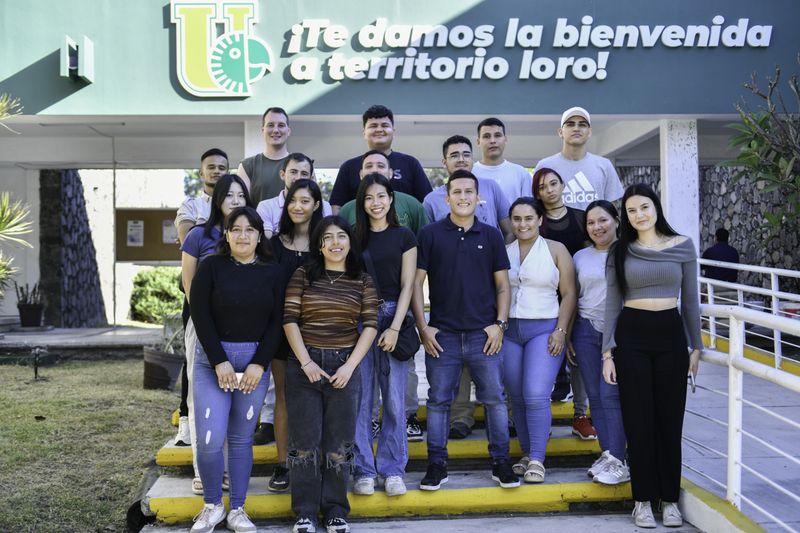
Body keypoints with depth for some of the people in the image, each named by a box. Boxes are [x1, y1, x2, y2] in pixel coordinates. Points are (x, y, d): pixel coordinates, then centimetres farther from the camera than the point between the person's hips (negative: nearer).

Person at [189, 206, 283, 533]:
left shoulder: (271, 272, 4)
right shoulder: (211, 266, -1)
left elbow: (276, 321, 2)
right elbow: (200, 315, -6)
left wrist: (259, 364, -9)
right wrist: (220, 361, -12)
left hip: (255, 361, 2)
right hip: (213, 360, -1)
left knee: (242, 438, 7)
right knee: (210, 439, -7)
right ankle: (212, 504, 16)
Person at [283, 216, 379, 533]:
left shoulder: (363, 281, 6)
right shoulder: (302, 275, 3)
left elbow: (370, 326, 0)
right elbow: (290, 320, -2)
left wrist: (350, 366, -10)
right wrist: (306, 362, -11)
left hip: (344, 366, 1)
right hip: (304, 365, 0)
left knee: (339, 443, 7)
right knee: (304, 441, 5)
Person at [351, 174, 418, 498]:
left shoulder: (404, 237, 6)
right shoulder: (354, 237, 9)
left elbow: (407, 285, 2)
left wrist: (395, 328, -8)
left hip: (392, 316, -1)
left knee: (394, 398, 0)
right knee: (360, 397, 0)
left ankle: (393, 469, 11)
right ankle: (363, 470, 10)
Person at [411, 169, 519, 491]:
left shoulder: (491, 236, 8)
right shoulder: (430, 234, 3)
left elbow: (502, 284, 10)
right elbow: (416, 282, 2)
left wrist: (500, 323, -1)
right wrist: (422, 327, -5)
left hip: (484, 334, 1)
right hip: (441, 335, -1)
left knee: (494, 398, 4)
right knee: (439, 401, 4)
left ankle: (501, 463, 17)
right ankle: (437, 465, 15)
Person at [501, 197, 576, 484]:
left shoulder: (556, 250, 2)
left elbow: (569, 294, 0)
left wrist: (561, 331, -8)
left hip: (545, 329, -3)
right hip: (509, 331, 3)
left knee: (536, 395, -15)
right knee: (517, 398, 6)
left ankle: (537, 459, -6)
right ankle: (526, 454, 18)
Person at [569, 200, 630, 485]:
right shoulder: (581, 257, 13)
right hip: (586, 331, 4)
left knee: (611, 394, -10)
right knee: (596, 396, 5)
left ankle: (617, 461, -5)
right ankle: (607, 454, 14)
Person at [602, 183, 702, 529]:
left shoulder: (683, 246, 3)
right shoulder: (619, 252, 3)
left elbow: (690, 300, 7)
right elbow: (612, 305, 3)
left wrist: (696, 346, 6)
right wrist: (607, 352, -2)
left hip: (671, 334, 0)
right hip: (631, 336, 0)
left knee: (670, 418, 6)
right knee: (638, 420, 4)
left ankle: (669, 498, 20)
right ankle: (643, 498, 16)